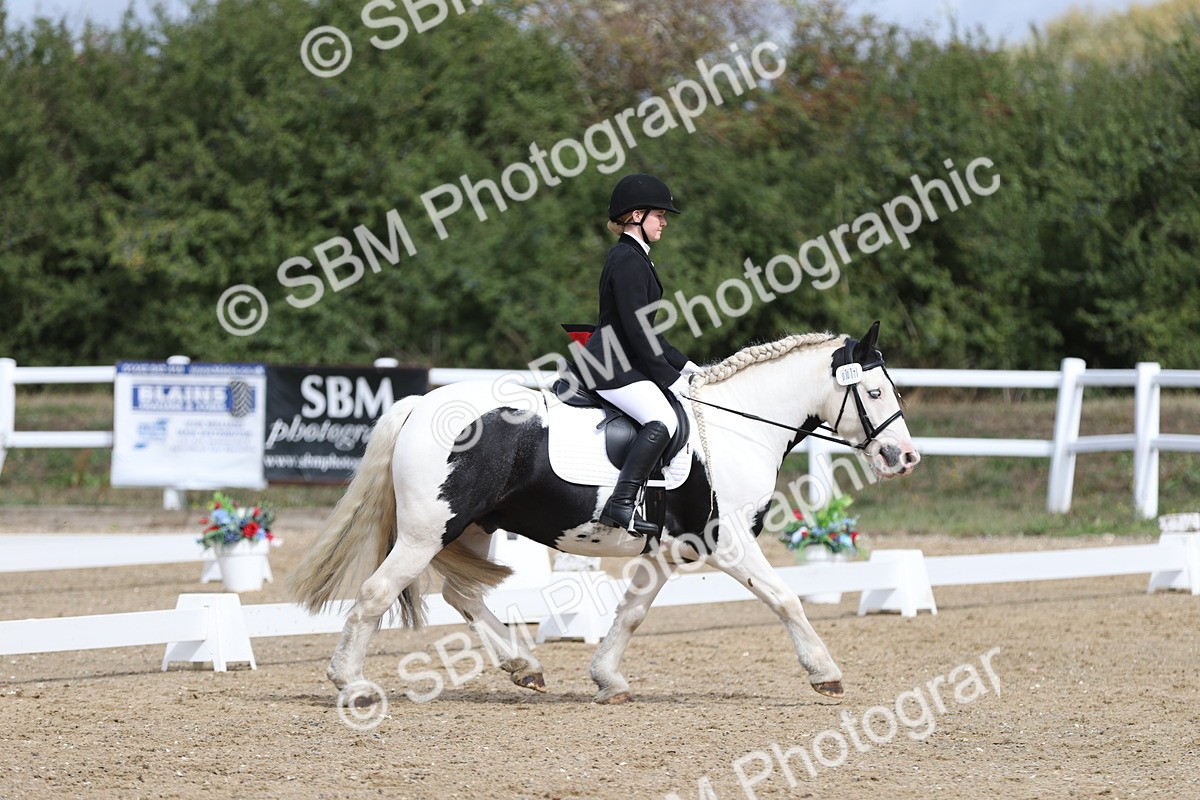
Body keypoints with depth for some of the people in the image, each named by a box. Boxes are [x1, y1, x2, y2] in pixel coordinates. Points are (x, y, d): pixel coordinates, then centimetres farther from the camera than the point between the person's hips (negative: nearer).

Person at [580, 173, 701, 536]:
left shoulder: (633, 257, 20)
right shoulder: (628, 260, -13)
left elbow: (644, 330, 25)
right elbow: (635, 330, -19)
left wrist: (683, 366, 19)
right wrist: (669, 378, -14)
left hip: (627, 364, 11)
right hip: (611, 367, -11)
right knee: (662, 420, -29)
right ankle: (621, 505, -35)